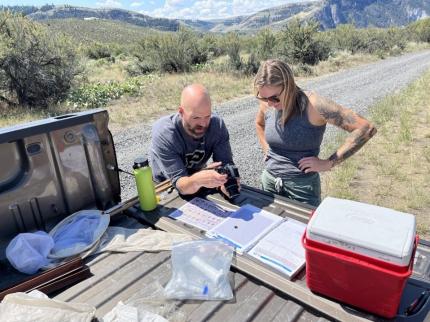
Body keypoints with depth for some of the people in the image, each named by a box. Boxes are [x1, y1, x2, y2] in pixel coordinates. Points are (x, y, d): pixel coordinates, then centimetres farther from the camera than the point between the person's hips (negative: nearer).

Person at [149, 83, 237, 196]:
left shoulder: (217, 125, -19)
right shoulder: (163, 133, -29)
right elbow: (180, 184, -32)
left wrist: (229, 180, -41)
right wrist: (198, 180, -52)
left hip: (198, 179, 2)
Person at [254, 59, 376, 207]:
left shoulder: (312, 105, -19)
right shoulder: (267, 105, -4)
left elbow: (366, 128, -20)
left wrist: (329, 163, -18)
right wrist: (266, 150, 8)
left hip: (302, 186, -5)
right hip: (269, 182, 5)